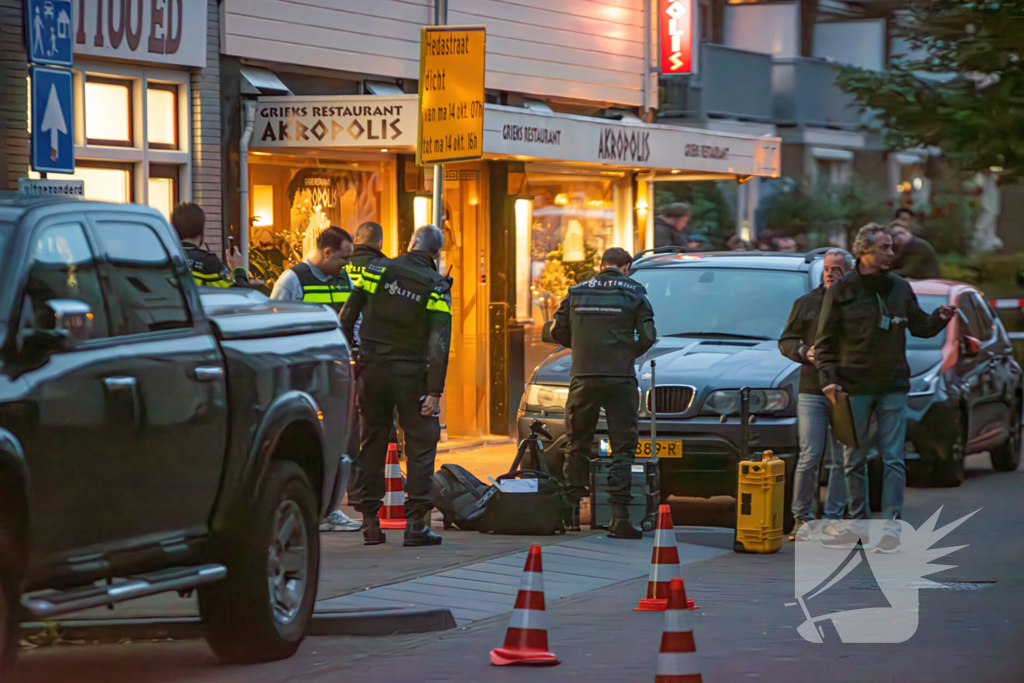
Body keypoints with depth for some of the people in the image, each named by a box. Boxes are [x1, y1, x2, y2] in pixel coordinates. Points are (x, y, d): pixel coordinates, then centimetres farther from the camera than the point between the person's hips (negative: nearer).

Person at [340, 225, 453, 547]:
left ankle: (370, 521, 12)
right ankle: (415, 524, -3)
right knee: (421, 445, 4)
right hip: (410, 375, -3)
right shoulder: (435, 286, -5)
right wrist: (435, 391, -10)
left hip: (371, 370, 3)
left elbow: (347, 317, 3)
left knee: (371, 444, 11)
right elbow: (439, 343, -11)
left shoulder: (377, 269, 2)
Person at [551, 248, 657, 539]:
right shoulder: (634, 293, 2)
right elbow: (648, 336, -3)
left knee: (578, 445, 15)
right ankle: (619, 517, -8)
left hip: (583, 377, 2)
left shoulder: (577, 293, 9)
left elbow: (558, 331, 10)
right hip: (620, 379, -2)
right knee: (622, 449, 0)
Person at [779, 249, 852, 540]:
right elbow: (785, 341, 10)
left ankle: (833, 517, 9)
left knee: (841, 460, 2)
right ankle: (802, 517, 4)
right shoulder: (806, 303, 9)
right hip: (812, 389, 0)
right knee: (809, 456, -5)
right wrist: (804, 352, -10)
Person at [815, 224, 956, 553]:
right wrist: (828, 378, -12)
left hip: (893, 386, 2)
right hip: (855, 387, -2)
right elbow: (825, 341, 0)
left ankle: (891, 526, -5)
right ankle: (856, 524, 15)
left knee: (893, 459, -4)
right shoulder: (841, 291, -2)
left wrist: (939, 318, -6)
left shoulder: (900, 288, 7)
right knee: (854, 460, 5)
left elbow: (919, 326, 15)